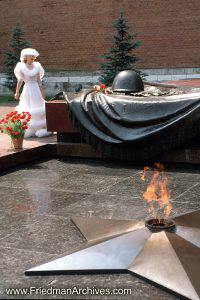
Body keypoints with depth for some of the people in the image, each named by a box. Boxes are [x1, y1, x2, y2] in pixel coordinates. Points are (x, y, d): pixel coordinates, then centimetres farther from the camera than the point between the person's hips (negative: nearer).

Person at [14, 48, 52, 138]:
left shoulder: (37, 66, 4)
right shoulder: (22, 67, -3)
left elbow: (39, 80, 8)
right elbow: (20, 80, 1)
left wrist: (42, 91, 6)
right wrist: (17, 92, 1)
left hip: (36, 89, 2)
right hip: (27, 89, -2)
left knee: (38, 108, 3)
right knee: (27, 111, 0)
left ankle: (40, 129, 10)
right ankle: (28, 130, 8)